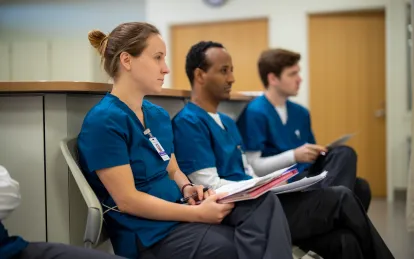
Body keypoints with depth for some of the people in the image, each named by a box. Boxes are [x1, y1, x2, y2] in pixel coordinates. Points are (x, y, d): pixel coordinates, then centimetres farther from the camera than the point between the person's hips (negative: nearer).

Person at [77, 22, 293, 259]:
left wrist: (187, 188, -4)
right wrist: (197, 214, -20)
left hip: (176, 215, 8)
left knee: (264, 203, -16)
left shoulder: (159, 115, 13)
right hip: (148, 233, -8)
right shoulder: (104, 120, -15)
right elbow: (127, 200, -18)